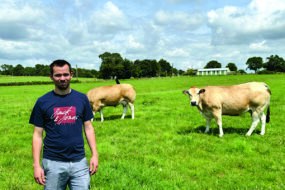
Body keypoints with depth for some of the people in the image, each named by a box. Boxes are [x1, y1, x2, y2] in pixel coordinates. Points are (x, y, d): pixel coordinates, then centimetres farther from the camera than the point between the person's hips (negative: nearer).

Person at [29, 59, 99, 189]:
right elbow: (38, 135, 2)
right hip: (53, 164, -1)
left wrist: (95, 154, 2)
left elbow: (88, 128, 8)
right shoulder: (43, 102, 0)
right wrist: (36, 165, -3)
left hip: (79, 162, 1)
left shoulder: (82, 99, 4)